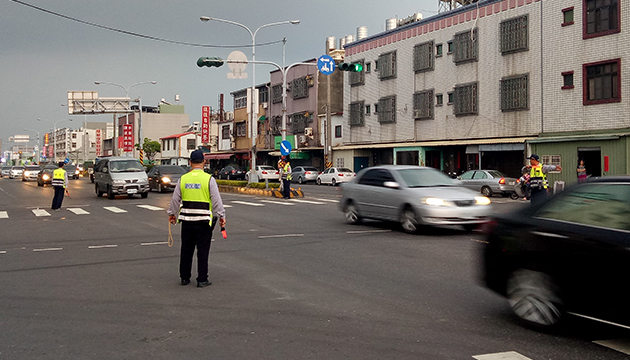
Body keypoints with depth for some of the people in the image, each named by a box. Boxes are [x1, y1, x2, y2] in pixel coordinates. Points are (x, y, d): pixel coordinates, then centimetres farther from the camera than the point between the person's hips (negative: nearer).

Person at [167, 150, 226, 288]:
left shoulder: (183, 178, 3)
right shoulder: (209, 179, -7)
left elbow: (175, 199, 10)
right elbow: (216, 200, -7)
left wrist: (172, 214, 23)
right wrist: (221, 216, 0)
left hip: (187, 220, 3)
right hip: (204, 220, -3)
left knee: (186, 250, 14)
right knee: (203, 251, 3)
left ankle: (184, 278, 22)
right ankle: (202, 280, 6)